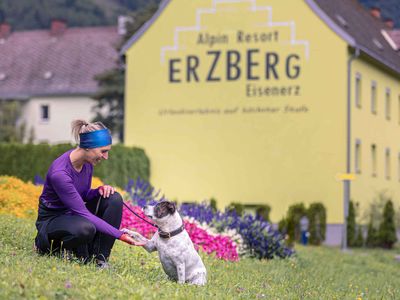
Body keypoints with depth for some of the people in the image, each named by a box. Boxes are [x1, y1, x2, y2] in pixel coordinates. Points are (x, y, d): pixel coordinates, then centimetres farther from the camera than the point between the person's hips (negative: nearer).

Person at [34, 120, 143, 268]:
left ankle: (100, 256, -12)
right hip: (51, 219, -8)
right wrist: (120, 235, -31)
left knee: (114, 199, -16)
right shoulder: (59, 173, -31)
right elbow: (82, 212, -30)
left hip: (73, 213, 8)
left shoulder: (87, 162, -6)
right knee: (85, 228, -39)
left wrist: (100, 189, -14)